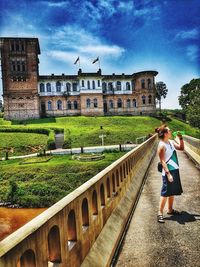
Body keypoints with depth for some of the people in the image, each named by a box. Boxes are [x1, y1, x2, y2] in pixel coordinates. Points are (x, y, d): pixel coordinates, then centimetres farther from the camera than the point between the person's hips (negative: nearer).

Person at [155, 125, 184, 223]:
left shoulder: (171, 142, 7)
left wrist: (180, 138, 3)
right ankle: (160, 213, 7)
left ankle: (170, 209, 34)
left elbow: (181, 148, 16)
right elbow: (162, 161, -19)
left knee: (172, 192, 18)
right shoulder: (162, 145, -17)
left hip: (175, 170, 9)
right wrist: (168, 173, -22)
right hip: (168, 172, -8)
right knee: (165, 192, -3)